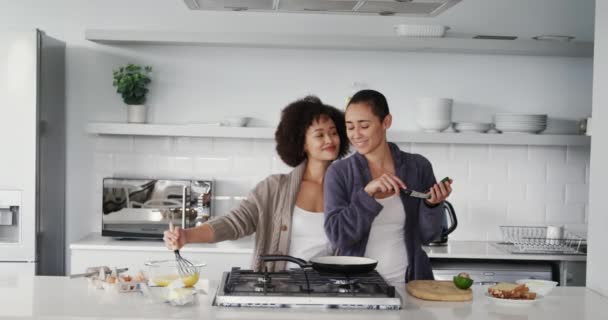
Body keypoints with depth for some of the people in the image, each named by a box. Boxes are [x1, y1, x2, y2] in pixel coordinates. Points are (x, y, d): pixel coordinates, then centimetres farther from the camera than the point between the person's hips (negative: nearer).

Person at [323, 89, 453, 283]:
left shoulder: (418, 166, 1)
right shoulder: (339, 173, -1)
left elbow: (427, 236, 5)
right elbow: (337, 236, -10)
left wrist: (432, 204, -13)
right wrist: (367, 193, -20)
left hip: (409, 280, 1)